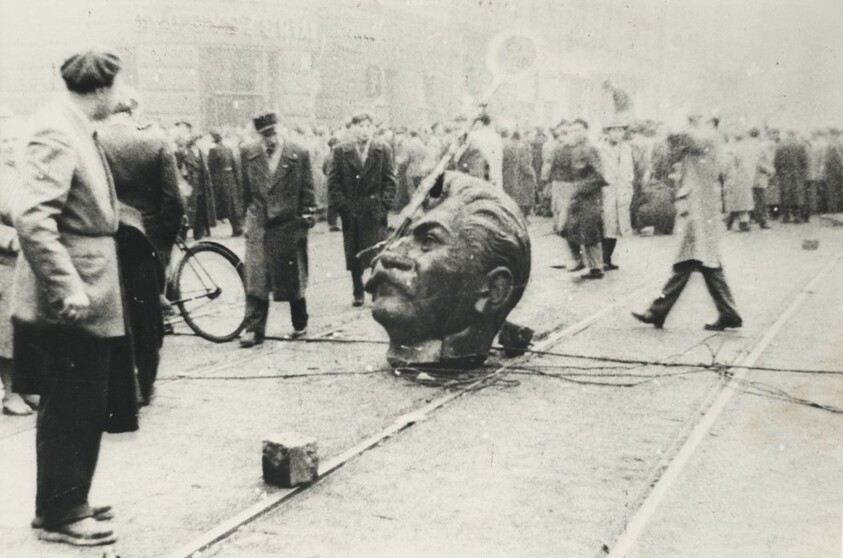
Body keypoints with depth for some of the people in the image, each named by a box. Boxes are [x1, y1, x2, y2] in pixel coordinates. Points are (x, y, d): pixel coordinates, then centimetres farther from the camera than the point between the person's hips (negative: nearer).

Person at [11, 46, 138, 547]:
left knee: (83, 407, 18)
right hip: (72, 302, -10)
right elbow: (31, 216, -27)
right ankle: (61, 515, 14)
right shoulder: (57, 134, -17)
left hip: (89, 296, 10)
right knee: (71, 409, 1)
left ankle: (65, 502, 31)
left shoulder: (78, 129, 12)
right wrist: (67, 286, -28)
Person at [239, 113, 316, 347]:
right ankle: (254, 329, 0)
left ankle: (300, 324, 27)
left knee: (294, 278, 10)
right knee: (255, 280, -4)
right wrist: (249, 216, 13)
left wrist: (308, 218, -2)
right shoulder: (248, 153, 2)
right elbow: (245, 190, 12)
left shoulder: (299, 154, -4)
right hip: (258, 225, 1)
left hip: (290, 224, -1)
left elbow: (307, 192, 0)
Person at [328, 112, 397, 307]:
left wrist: (383, 205, -8)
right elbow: (333, 183, 3)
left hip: (375, 212, -1)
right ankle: (358, 293, 18)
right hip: (350, 213, 1)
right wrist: (342, 205, -6)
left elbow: (390, 181, 3)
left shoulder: (383, 150, 4)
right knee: (353, 256, 6)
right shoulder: (341, 151, 3)